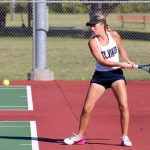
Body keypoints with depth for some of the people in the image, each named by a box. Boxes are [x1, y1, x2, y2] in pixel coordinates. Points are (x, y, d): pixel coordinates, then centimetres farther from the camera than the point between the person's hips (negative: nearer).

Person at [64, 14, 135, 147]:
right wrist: (120, 64, -26)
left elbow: (121, 50, 12)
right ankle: (79, 136, 17)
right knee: (87, 108, -1)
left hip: (116, 74, 1)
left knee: (124, 106, -12)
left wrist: (128, 62, -5)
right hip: (100, 76, -1)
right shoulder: (92, 42, -11)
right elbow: (102, 61, -19)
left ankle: (125, 137, 1)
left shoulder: (114, 35, -4)